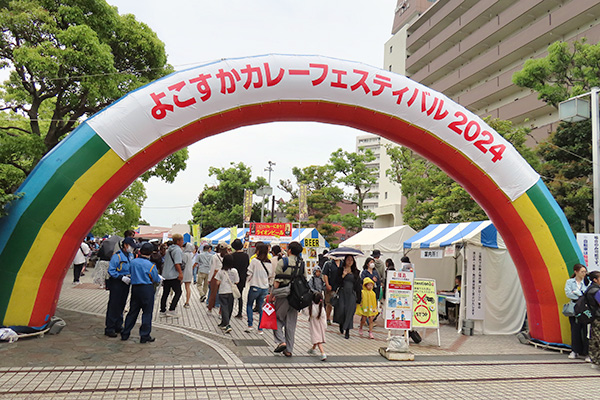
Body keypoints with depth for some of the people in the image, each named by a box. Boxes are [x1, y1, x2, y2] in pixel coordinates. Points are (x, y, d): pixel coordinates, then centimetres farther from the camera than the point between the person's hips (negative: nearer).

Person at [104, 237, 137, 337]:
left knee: (121, 305, 16)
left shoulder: (131, 255, 10)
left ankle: (118, 326, 27)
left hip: (126, 283, 8)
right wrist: (121, 277, -23)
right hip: (116, 283, -8)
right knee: (113, 306, -3)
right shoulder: (117, 256, -14)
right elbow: (111, 271, -16)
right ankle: (109, 329, 6)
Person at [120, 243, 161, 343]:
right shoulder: (151, 265, -12)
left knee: (133, 311, 16)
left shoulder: (133, 262, 0)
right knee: (147, 312, 4)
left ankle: (125, 334, 22)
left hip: (135, 288, 5)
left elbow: (130, 272, 14)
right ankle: (145, 336, 7)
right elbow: (156, 279, -2)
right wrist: (160, 279, 20)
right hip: (147, 289, -5)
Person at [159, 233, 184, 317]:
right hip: (173, 276, -9)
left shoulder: (169, 249, 16)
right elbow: (177, 263, -21)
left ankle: (163, 310, 16)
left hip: (165, 274, 9)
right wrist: (180, 273, -21)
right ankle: (171, 310, -5)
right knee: (178, 292, 0)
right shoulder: (178, 250, -12)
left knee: (165, 293, 12)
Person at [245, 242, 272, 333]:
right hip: (265, 288, 4)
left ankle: (250, 325, 7)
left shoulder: (255, 261, -12)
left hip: (255, 286, -4)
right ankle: (260, 329, 13)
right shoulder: (270, 263, 0)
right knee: (261, 307, 13)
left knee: (249, 305, 15)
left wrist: (248, 280, 12)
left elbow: (249, 273, -7)